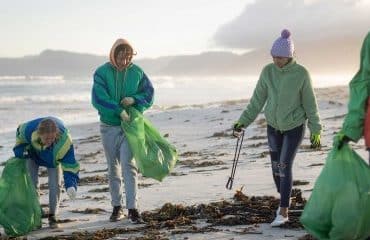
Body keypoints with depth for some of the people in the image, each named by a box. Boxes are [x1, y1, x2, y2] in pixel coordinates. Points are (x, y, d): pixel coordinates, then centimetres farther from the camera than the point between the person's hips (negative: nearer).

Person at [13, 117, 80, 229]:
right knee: (32, 183, 1)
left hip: (53, 158, -1)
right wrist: (20, 151, -17)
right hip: (33, 154, 1)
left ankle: (52, 216, 8)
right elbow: (20, 135, -13)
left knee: (55, 185, -6)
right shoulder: (29, 129, -41)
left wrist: (71, 185, -49)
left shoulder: (64, 140, -44)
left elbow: (70, 165, -39)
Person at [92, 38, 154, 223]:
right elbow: (98, 99, -15)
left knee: (128, 165, -10)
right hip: (109, 126, 1)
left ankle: (132, 208, -8)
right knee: (113, 167, 9)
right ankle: (117, 207, 19)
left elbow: (149, 94, 5)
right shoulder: (102, 73, -6)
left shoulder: (136, 72, -1)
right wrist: (119, 110, -23)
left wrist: (134, 99, -15)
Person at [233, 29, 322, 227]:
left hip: (295, 127, -4)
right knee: (276, 165, 9)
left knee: (285, 166, -9)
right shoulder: (268, 71, -9)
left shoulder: (301, 73, -17)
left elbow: (310, 103, -9)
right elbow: (258, 99, -2)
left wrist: (316, 131, -7)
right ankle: (284, 201, 31)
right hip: (273, 126, 4)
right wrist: (243, 121, -7)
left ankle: (283, 212, -2)